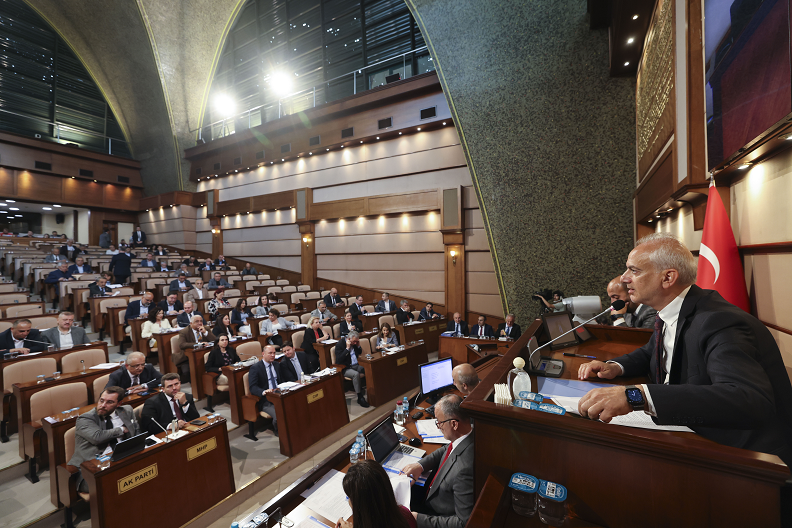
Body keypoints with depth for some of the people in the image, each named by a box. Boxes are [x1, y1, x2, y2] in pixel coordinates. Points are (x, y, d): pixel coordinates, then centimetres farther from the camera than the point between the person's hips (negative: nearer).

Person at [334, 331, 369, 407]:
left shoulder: (354, 343, 7)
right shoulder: (340, 344, -13)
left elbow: (360, 353, 20)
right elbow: (339, 360, -23)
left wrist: (358, 346, 1)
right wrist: (347, 348, -24)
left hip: (355, 365, 7)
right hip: (345, 368, -7)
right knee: (356, 374, -34)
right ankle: (360, 398, -25)